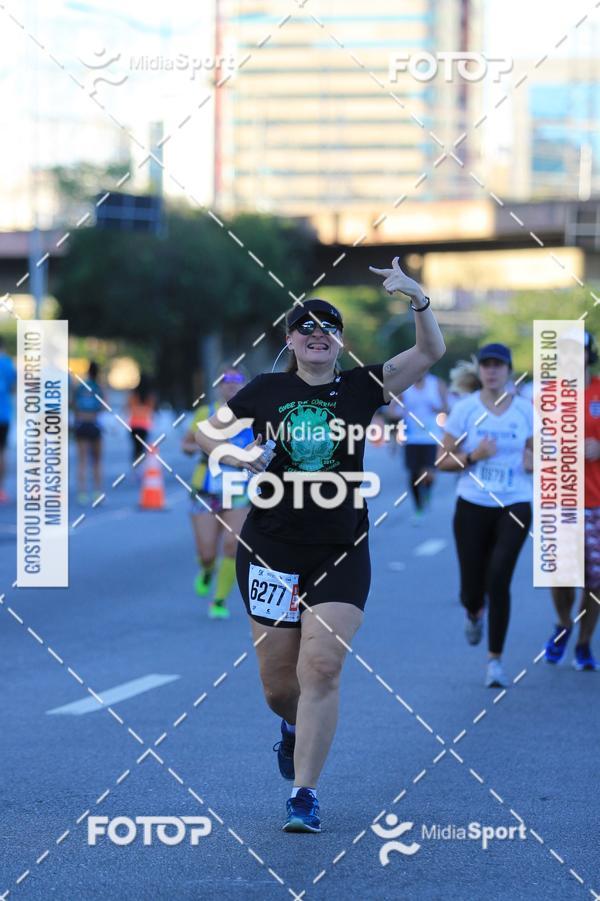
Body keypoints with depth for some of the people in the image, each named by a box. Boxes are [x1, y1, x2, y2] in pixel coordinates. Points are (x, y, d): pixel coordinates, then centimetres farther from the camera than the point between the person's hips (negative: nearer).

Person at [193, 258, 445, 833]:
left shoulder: (361, 388, 1)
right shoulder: (266, 391, 3)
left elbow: (431, 353, -8)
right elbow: (206, 435, 15)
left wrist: (418, 299, -23)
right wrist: (240, 457, -5)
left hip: (341, 553, -1)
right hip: (271, 547, 1)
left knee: (321, 669, -12)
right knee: (278, 680, 7)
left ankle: (304, 794, -4)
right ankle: (294, 726, 44)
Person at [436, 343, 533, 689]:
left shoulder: (526, 411, 0)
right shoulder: (465, 409, -2)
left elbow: (538, 458, 10)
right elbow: (443, 461, 1)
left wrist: (533, 462, -14)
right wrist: (473, 456, -17)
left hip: (515, 507, -1)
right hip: (472, 507, 1)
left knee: (499, 580, -16)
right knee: (472, 591, 2)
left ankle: (496, 659, -3)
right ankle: (474, 613, 43)